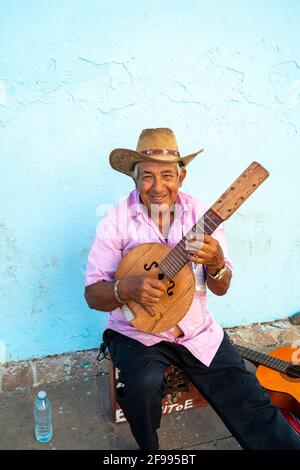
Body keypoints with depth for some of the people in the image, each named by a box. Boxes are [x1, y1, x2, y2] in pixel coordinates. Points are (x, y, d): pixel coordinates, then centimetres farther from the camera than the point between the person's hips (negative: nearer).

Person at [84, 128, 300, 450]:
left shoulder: (200, 215, -3)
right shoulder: (118, 220, -10)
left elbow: (221, 289, 1)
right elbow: (93, 295, -9)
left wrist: (215, 264, -22)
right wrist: (127, 289, -30)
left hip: (196, 331, 3)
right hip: (136, 333, -2)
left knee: (246, 399, -6)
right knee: (145, 383, -28)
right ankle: (149, 449, 3)